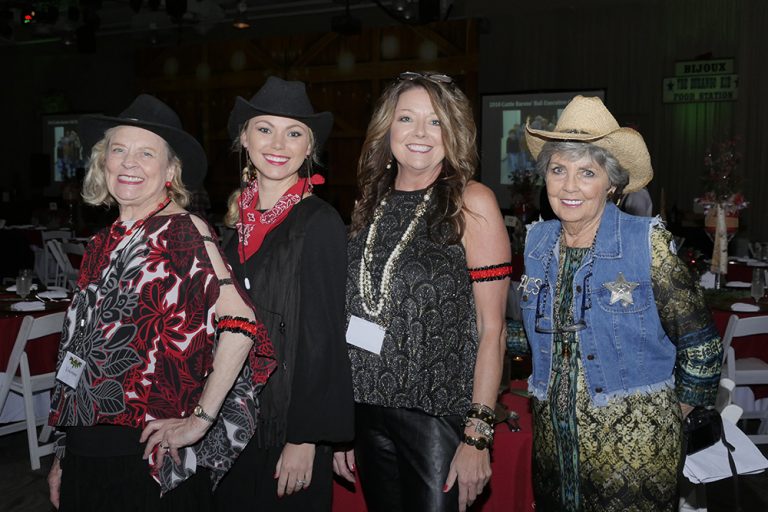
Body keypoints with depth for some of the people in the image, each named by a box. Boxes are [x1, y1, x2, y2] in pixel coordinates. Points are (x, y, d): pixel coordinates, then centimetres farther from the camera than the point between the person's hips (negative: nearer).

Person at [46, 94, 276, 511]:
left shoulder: (183, 230, -11)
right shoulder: (103, 243, 8)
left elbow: (239, 323, -20)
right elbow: (81, 352, 13)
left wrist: (201, 420, -17)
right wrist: (63, 457, 15)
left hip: (151, 458, -6)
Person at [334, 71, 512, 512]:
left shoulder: (471, 202, -7)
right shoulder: (371, 204, 7)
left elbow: (491, 327, -10)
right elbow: (356, 318, 10)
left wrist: (478, 435, -14)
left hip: (440, 414, -4)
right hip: (368, 411, 5)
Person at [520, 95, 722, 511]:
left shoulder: (648, 243, -14)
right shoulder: (537, 242, -1)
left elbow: (701, 346, -8)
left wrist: (669, 421, -2)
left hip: (635, 446, -4)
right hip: (552, 440, 5)